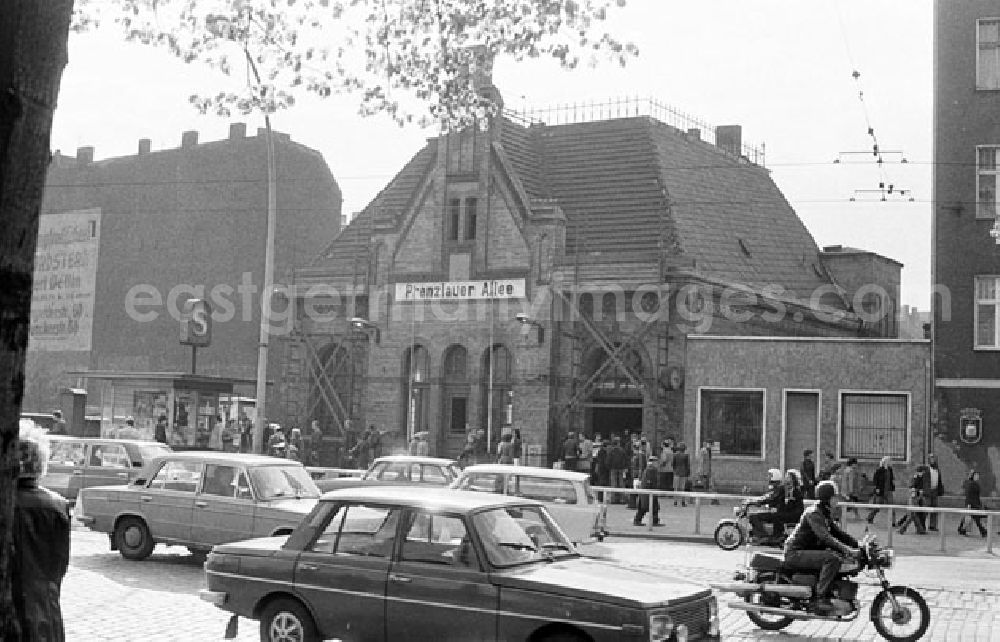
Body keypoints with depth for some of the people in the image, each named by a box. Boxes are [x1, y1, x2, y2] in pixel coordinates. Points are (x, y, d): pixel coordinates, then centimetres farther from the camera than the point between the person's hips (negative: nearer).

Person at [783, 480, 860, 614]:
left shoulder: (825, 514, 15)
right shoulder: (813, 513, -17)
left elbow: (837, 532, 16)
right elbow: (824, 536, -30)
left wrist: (858, 544, 3)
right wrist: (847, 550, -37)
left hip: (810, 551, 10)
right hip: (796, 553, -10)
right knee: (833, 558, -27)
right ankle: (821, 598, -28)